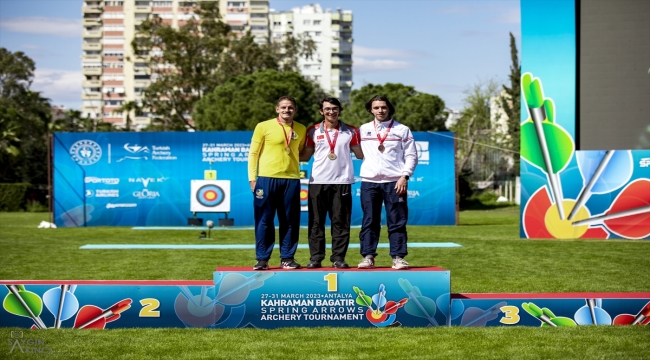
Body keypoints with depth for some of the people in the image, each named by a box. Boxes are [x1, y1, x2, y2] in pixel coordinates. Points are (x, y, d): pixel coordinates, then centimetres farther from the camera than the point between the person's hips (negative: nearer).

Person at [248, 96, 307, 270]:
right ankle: (262, 259, 7)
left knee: (290, 221, 5)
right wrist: (252, 177, -4)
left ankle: (287, 258, 13)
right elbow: (253, 153, 2)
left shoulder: (301, 129, 10)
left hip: (291, 179, 3)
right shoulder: (264, 127, 1)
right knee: (264, 220, 1)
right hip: (266, 178, -3)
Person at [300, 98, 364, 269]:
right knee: (316, 222, 1)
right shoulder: (313, 131, 7)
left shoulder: (350, 131, 7)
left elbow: (360, 154, 11)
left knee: (340, 222, 0)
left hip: (342, 182, 0)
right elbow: (305, 156, 10)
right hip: (318, 182, 0)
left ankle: (338, 258, 6)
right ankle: (316, 258, 6)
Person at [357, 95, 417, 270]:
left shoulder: (402, 130, 6)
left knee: (397, 222, -2)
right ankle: (368, 257, 6)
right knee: (369, 222, 2)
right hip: (369, 182, 2)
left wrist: (404, 176, -9)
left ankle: (398, 257, 1)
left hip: (395, 182, -2)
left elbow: (411, 156, 2)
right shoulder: (363, 129, 12)